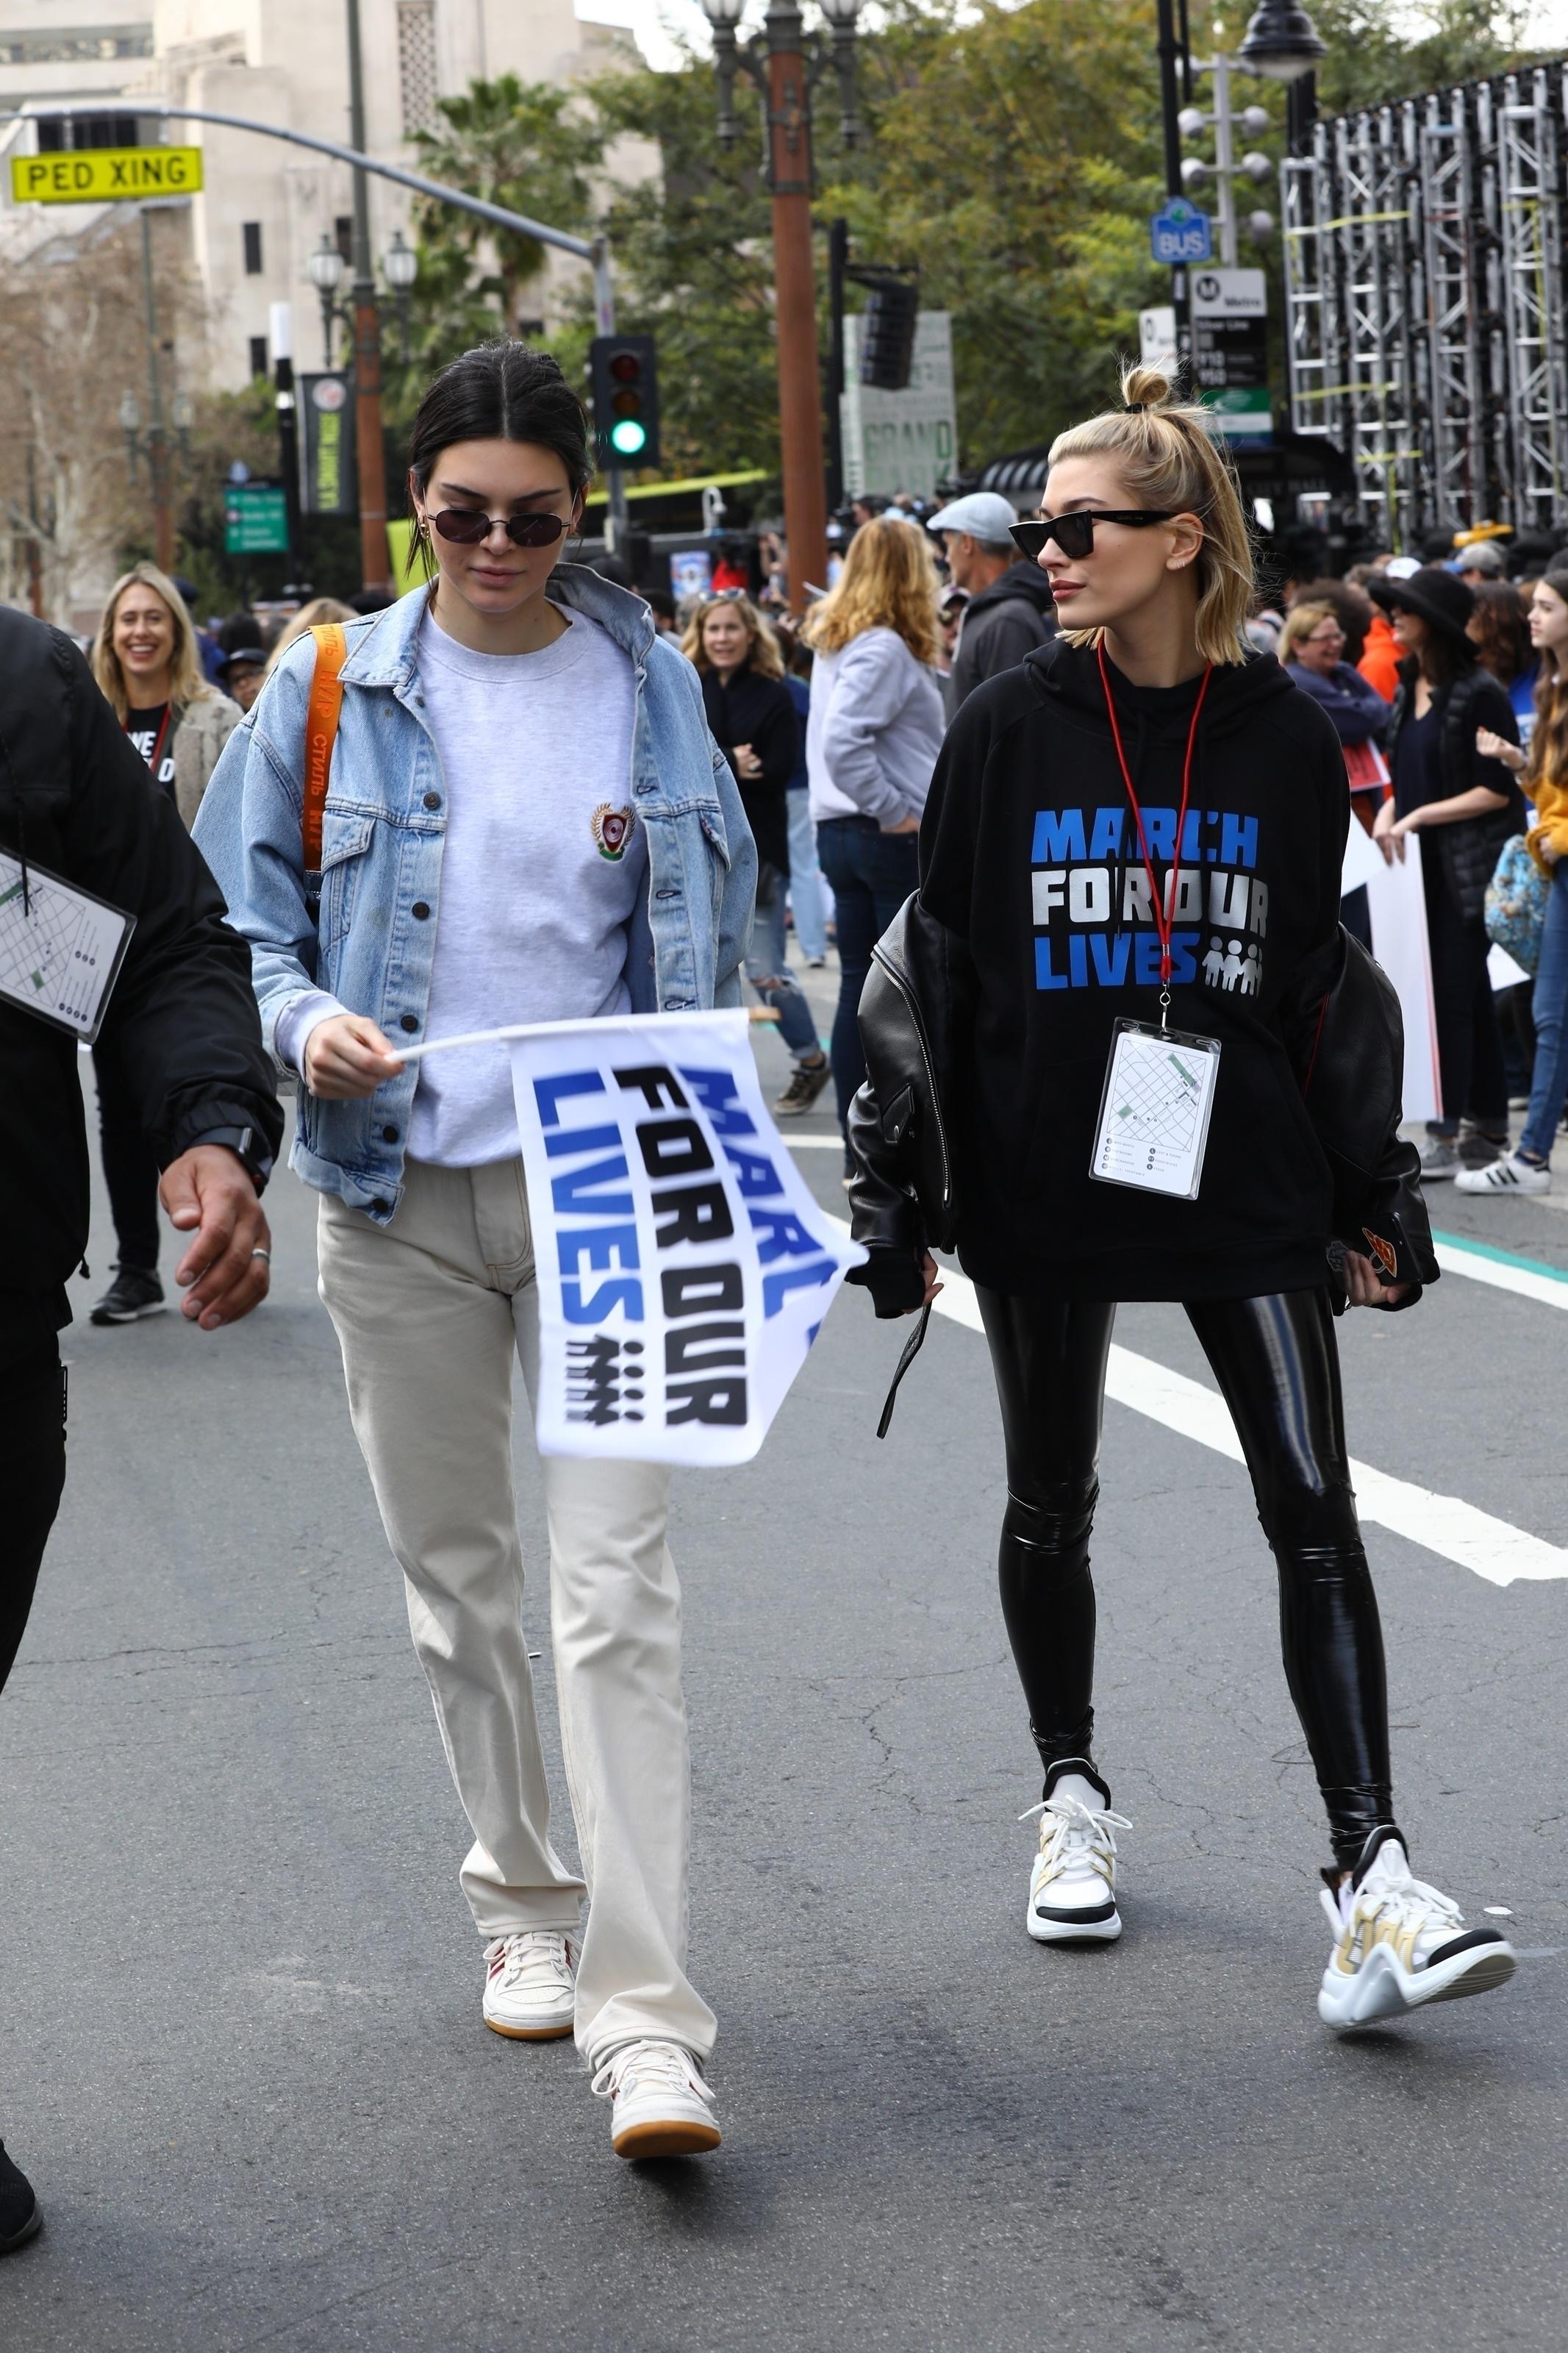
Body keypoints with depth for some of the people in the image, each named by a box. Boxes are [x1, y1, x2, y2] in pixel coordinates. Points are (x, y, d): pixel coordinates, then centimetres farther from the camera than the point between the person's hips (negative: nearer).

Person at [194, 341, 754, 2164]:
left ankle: (642, 2011, -14)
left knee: (615, 1587, -11)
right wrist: (307, 1024, -15)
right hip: (397, 1192, 2)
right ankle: (522, 1905, 31)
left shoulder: (649, 687, 4)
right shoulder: (330, 689, 2)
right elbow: (234, 920, 6)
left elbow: (713, 926, 12)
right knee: (453, 1575, 12)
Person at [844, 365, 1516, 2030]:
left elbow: (1325, 976, 8)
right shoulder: (1010, 729, -1)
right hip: (1043, 1178, 0)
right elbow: (933, 967, 2)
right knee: (1052, 1506, 12)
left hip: (1243, 1186, 0)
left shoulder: (1283, 739, 1)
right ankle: (1072, 1797, 32)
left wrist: (1372, 1193, 7)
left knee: (1313, 1512, -8)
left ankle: (1369, 1871, -8)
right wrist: (900, 1197, -2)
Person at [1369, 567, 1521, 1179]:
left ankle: (1447, 1139, -5)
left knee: (1453, 997, -7)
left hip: (1466, 868, -8)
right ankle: (1489, 1126, 18)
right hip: (1421, 865, 8)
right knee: (1470, 998, 12)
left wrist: (1420, 816, -16)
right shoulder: (1410, 689, 12)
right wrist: (1390, 811, 2)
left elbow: (1496, 792, -14)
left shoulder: (1479, 694, -13)